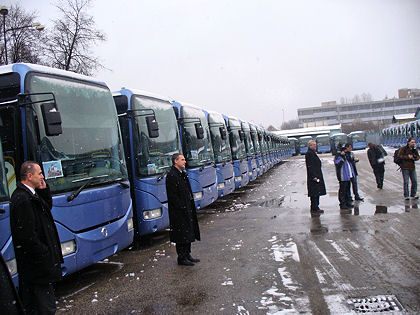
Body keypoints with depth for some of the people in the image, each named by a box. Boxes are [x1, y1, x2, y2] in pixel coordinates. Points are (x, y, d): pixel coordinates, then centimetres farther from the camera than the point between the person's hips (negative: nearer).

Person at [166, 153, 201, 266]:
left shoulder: (183, 173, 13)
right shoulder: (171, 176, -17)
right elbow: (172, 196, -20)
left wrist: (190, 206, 14)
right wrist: (182, 207, -19)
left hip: (187, 209, 10)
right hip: (179, 212, -9)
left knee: (188, 233, 15)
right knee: (182, 234, -1)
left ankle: (187, 255, 26)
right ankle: (181, 258, 10)